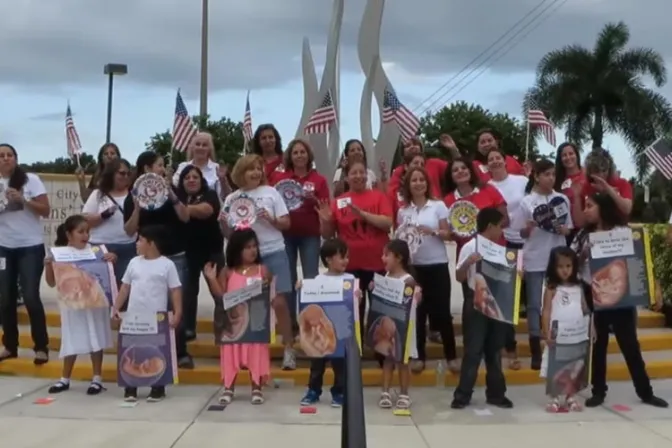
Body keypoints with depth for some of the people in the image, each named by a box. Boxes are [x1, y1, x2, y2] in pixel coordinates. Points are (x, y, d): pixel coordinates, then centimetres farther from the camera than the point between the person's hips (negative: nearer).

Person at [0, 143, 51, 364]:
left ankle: (41, 347, 1)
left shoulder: (31, 179, -3)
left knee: (30, 296, -8)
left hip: (31, 246, -4)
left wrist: (22, 199, -19)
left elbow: (45, 211, -6)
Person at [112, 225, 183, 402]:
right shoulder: (134, 262, 8)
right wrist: (116, 307, 7)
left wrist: (177, 313, -14)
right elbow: (125, 287, 14)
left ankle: (158, 389, 13)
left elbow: (175, 291, -6)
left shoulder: (167, 264, -5)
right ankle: (130, 388, 17)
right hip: (133, 316, 4)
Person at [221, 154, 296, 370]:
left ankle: (289, 349, 4)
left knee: (279, 301, -7)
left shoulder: (271, 192, 1)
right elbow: (228, 234, 10)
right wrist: (223, 223, -10)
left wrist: (271, 219, -16)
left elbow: (286, 223, 2)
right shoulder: (232, 199, 6)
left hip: (273, 253, -2)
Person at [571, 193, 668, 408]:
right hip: (592, 295, 3)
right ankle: (599, 391, 20)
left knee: (629, 344, 6)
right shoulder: (584, 234, 6)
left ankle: (645, 391, 18)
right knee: (597, 344, 10)